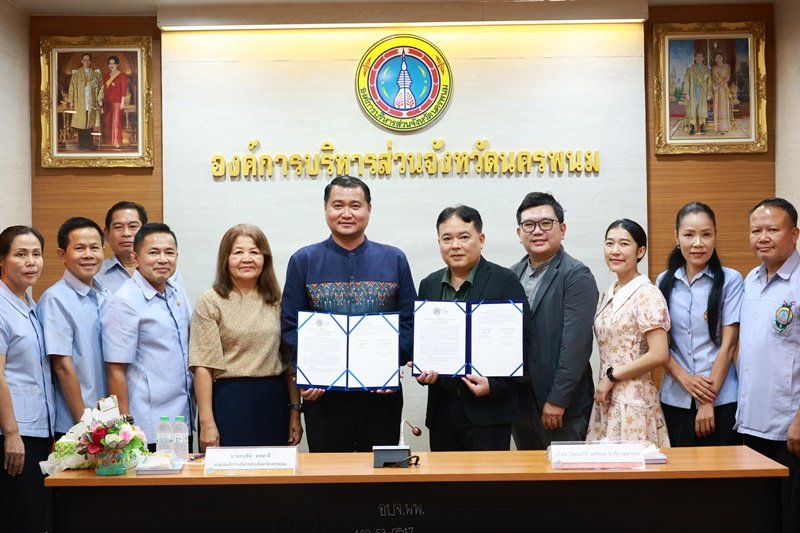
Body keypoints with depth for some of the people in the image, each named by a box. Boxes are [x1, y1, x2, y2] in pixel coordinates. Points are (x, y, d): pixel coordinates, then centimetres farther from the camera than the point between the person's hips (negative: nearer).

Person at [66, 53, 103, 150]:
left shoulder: (96, 73, 7)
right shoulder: (76, 73, 5)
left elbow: (100, 87, 7)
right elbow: (72, 88, 4)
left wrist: (99, 99, -2)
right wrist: (70, 101, -1)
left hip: (91, 103, 1)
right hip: (80, 103, -1)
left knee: (90, 123, -1)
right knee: (81, 123, -1)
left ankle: (89, 143, 5)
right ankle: (81, 144, 5)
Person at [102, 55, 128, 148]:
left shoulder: (122, 75, -3)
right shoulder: (106, 75, 14)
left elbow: (124, 89, -7)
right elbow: (104, 89, 15)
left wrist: (122, 102, -12)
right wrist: (102, 100, 10)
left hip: (117, 101, -6)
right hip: (107, 101, 6)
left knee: (116, 121, -7)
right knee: (107, 121, 6)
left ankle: (117, 143, -4)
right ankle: (108, 142, 13)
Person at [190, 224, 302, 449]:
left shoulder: (276, 301, 9)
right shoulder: (210, 302, -2)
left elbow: (290, 361, 10)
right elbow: (203, 366, -7)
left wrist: (295, 411, 6)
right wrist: (207, 422, -12)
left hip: (274, 401, 4)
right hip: (230, 401, -3)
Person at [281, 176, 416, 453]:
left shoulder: (394, 260, 6)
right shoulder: (303, 261, 4)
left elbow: (409, 321, 4)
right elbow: (291, 325, 1)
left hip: (382, 392, 1)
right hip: (323, 394, -1)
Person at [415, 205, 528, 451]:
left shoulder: (505, 282, -3)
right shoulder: (429, 285, 12)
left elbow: (520, 341, -6)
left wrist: (493, 384, -17)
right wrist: (421, 370, -3)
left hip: (488, 409, -4)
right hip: (441, 409, 5)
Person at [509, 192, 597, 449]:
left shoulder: (577, 276, -10)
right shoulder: (513, 274, 9)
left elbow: (575, 344, -16)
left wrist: (557, 401, -18)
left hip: (561, 408, -6)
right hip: (519, 402, 6)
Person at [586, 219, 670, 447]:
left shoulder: (647, 294, -11)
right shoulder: (609, 294, 11)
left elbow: (659, 355, -19)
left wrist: (611, 376, -12)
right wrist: (602, 386, 5)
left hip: (633, 402, -7)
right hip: (608, 400, 7)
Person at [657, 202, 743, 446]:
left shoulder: (730, 280, -4)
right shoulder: (664, 282, 6)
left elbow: (728, 343, -6)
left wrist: (709, 401, -8)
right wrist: (683, 377, -10)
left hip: (721, 399, -3)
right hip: (675, 399, 3)